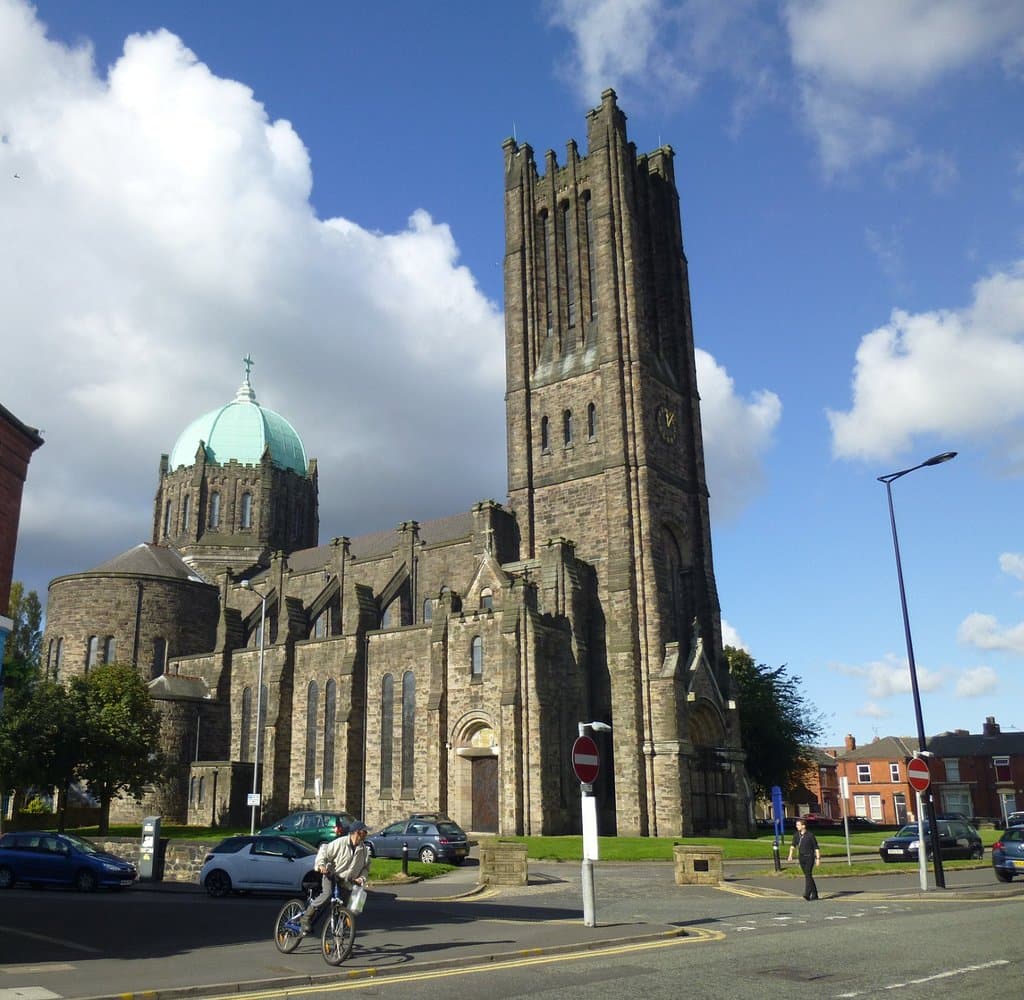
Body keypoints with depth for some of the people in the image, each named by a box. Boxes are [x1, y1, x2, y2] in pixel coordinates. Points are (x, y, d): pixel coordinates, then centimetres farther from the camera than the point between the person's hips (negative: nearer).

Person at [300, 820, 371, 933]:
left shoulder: (364, 850, 2)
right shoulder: (340, 843, -13)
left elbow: (366, 867, 12)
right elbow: (324, 851, -9)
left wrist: (362, 878, -5)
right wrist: (321, 865, -24)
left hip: (346, 881, 5)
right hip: (331, 874, -5)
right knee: (327, 894, -31)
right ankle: (305, 918, -19)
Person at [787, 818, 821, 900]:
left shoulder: (810, 835, -10)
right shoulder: (796, 835, 4)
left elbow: (816, 847, -6)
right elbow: (793, 845, 2)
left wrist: (818, 858, -9)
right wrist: (790, 855, -11)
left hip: (810, 857, -6)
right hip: (801, 857, 6)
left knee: (808, 875, -17)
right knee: (808, 876, 10)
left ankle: (807, 895, -25)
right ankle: (814, 894, 22)